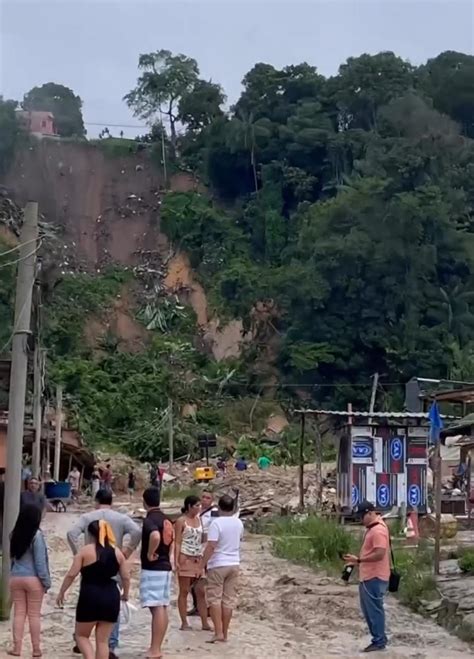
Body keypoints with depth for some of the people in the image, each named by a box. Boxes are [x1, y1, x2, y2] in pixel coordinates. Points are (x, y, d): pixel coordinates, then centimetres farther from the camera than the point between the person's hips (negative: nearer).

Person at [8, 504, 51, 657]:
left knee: (19, 613, 8)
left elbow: (12, 557, 9)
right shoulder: (36, 535, -13)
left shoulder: (15, 534, 4)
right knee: (34, 614, 4)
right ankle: (36, 649, 9)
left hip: (16, 578, 4)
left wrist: (15, 572, 14)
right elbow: (40, 561, -13)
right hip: (33, 579, -4)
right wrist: (46, 581, -7)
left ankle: (17, 647, 7)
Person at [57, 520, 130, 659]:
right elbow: (126, 577, 8)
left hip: (90, 596, -4)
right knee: (103, 640, 10)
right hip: (111, 597, 4)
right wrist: (125, 594, 24)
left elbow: (71, 575, -7)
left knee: (81, 635, 14)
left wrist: (62, 592, 6)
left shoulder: (86, 551, -4)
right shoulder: (117, 552, 7)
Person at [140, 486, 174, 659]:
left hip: (152, 569, -9)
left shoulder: (150, 520, -15)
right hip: (165, 567, 9)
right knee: (162, 608, 10)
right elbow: (170, 542, 24)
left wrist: (150, 554, -22)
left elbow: (155, 536, -35)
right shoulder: (165, 519, 13)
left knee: (156, 608, -10)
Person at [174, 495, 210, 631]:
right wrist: (176, 561, -17)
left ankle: (205, 623, 5)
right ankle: (184, 622, 8)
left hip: (198, 559, 5)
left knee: (201, 592, 3)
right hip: (185, 558, -5)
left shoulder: (199, 519, 12)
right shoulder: (181, 521, -4)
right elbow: (177, 542, -8)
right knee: (184, 592, 3)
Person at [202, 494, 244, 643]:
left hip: (217, 565, -6)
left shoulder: (216, 523, -16)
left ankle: (218, 632, -6)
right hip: (234, 564, 6)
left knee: (215, 598, 1)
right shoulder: (238, 523, 4)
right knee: (229, 599, 9)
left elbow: (211, 547, -21)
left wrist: (202, 565, -15)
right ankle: (225, 633, 13)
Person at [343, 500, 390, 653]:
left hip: (375, 577, -10)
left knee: (374, 609, -3)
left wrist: (358, 560, -21)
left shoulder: (378, 530, -19)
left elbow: (379, 554, -25)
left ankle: (379, 641, 5)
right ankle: (378, 638, 23)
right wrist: (356, 561, 12)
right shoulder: (371, 528, 14)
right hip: (367, 576, 10)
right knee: (368, 609, 15)